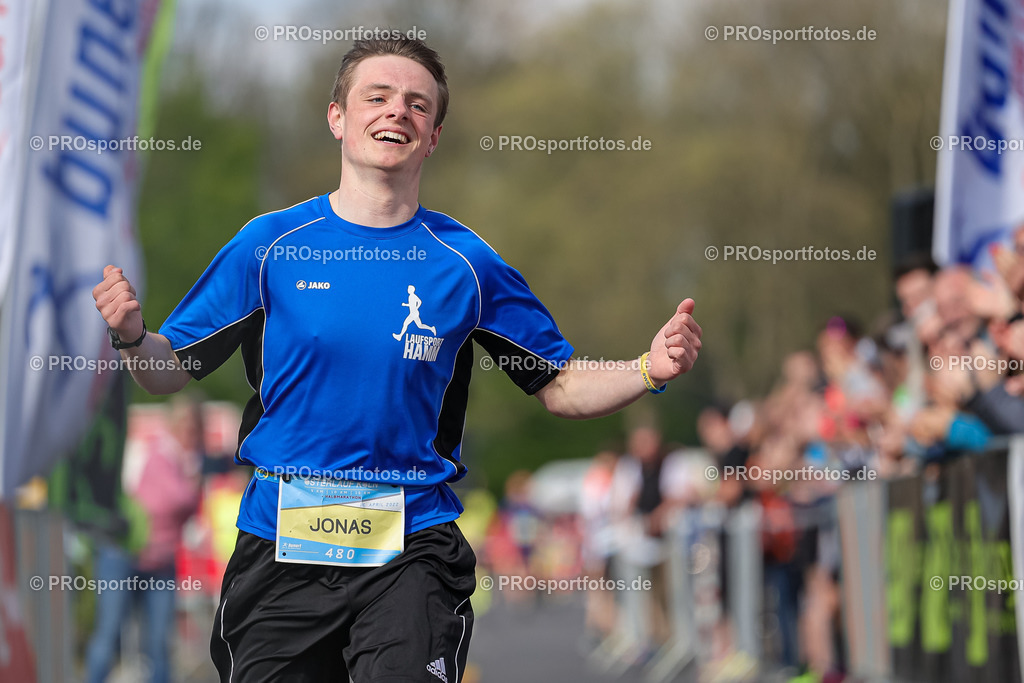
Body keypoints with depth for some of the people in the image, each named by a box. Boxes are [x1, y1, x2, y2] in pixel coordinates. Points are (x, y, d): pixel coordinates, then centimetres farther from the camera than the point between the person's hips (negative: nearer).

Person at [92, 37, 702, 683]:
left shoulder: (465, 261, 2)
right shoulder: (269, 243, 1)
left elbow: (561, 387, 8)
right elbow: (171, 371, 4)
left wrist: (650, 370, -9)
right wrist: (133, 337, -18)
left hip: (412, 551, -1)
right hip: (280, 547, 1)